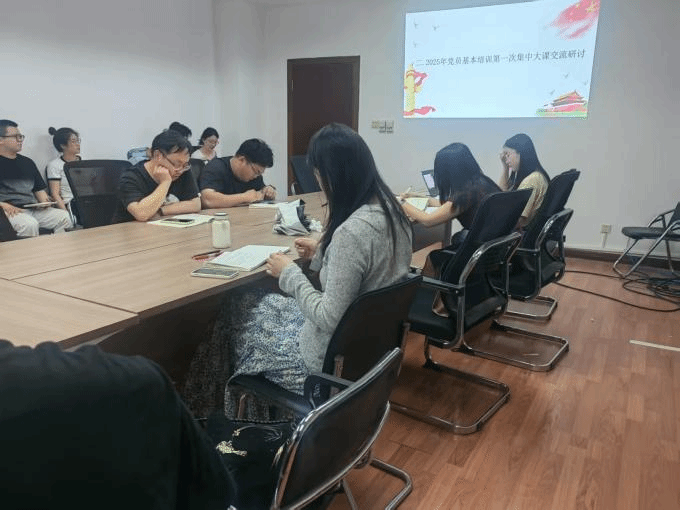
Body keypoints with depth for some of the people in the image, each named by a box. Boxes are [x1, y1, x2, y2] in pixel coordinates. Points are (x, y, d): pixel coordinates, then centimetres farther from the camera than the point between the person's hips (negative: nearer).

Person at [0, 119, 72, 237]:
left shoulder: (27, 162, 24)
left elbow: (39, 188, 27)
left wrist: (44, 201, 6)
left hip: (34, 209, 6)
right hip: (12, 210, -6)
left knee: (64, 217, -18)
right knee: (29, 224, -37)